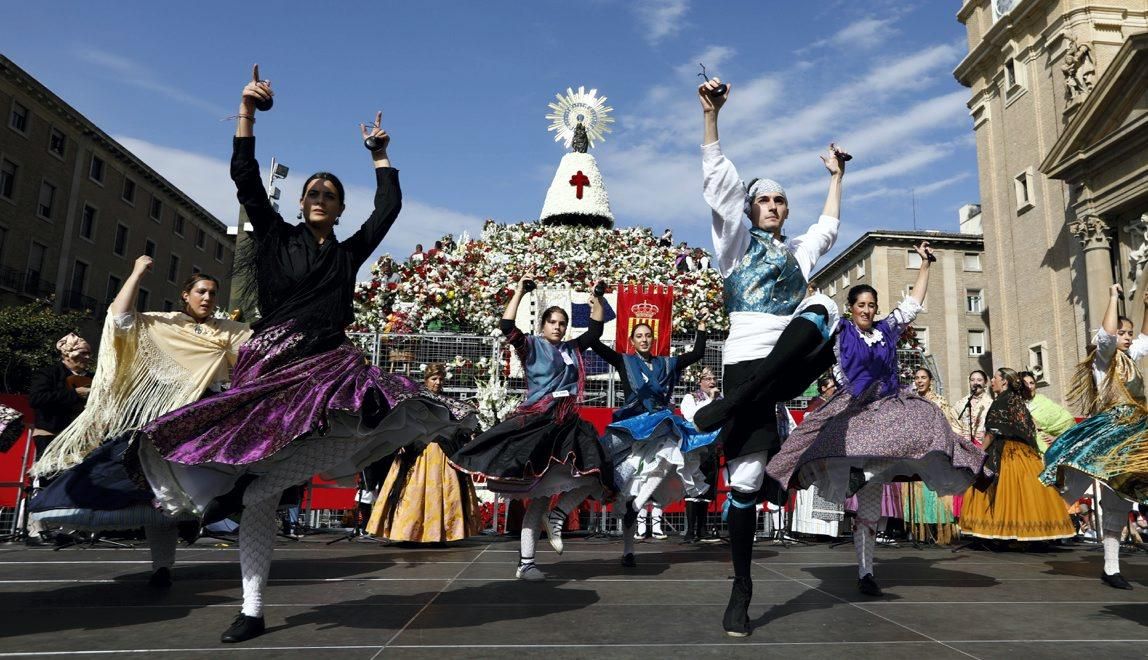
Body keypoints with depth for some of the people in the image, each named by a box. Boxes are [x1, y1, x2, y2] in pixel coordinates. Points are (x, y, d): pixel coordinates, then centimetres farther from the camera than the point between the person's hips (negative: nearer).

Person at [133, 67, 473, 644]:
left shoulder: (349, 252, 15)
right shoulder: (275, 235, 11)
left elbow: (388, 206, 15)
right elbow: (245, 179, 3)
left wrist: (380, 154, 18)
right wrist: (247, 110, -1)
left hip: (327, 363, 2)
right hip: (267, 366, -2)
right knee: (258, 498, -2)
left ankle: (245, 488, -15)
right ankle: (252, 610, 6)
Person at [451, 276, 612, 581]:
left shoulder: (572, 348, 17)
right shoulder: (531, 345, 3)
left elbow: (596, 329, 22)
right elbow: (506, 327, -12)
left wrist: (596, 298, 16)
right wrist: (520, 291, -11)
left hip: (568, 423, 6)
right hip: (537, 420, -6)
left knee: (593, 476, -9)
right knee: (540, 493, -5)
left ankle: (557, 516, 15)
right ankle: (525, 562, 3)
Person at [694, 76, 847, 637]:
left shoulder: (798, 253, 27)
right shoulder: (736, 239, 13)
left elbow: (828, 226, 44)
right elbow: (717, 179, 5)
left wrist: (835, 177, 47)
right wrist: (711, 113, 0)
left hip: (791, 362, 4)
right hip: (748, 360, -4)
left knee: (823, 307, -27)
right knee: (746, 479, -10)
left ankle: (729, 406, -30)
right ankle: (741, 590, 3)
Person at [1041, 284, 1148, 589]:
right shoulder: (1104, 357, -1)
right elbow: (1106, 335, -21)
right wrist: (1114, 298, -10)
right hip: (1111, 431, -7)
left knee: (1117, 502, 7)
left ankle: (1111, 567, 10)